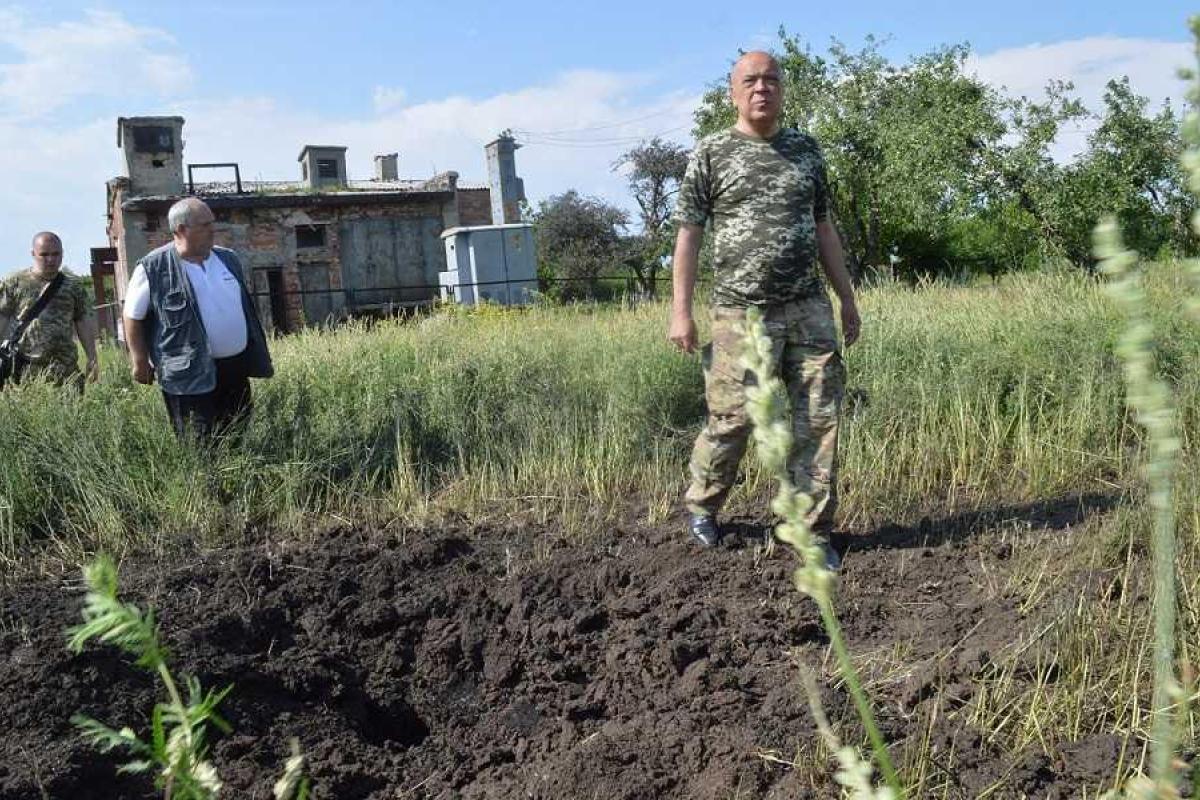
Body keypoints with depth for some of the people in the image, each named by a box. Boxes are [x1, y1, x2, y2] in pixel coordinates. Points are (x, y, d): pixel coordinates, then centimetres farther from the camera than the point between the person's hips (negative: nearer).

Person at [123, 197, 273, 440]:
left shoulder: (229, 259, 10)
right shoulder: (153, 269, -8)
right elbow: (133, 316, -1)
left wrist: (258, 355, 21)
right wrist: (140, 362, -4)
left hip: (236, 367, 6)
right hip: (190, 375, -6)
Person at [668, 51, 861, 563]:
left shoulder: (805, 149, 15)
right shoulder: (711, 154, 4)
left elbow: (823, 229, 19)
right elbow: (689, 233, 1)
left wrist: (846, 298, 17)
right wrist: (681, 310, -7)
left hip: (809, 309, 4)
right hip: (742, 311, -4)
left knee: (817, 420, 1)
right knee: (734, 418, -2)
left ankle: (813, 531, 12)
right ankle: (701, 505, 24)